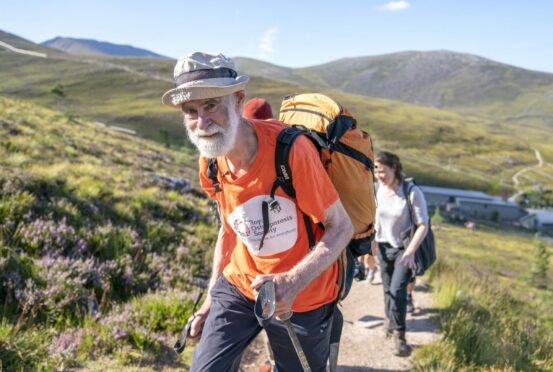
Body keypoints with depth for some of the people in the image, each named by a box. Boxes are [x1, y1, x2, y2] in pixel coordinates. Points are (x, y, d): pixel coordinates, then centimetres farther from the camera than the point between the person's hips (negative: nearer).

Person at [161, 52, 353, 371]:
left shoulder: (290, 149, -27)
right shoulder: (211, 165, -8)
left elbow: (342, 227, -20)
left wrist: (292, 282, -33)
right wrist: (211, 297, 11)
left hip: (302, 297, -3)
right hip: (240, 285, 4)